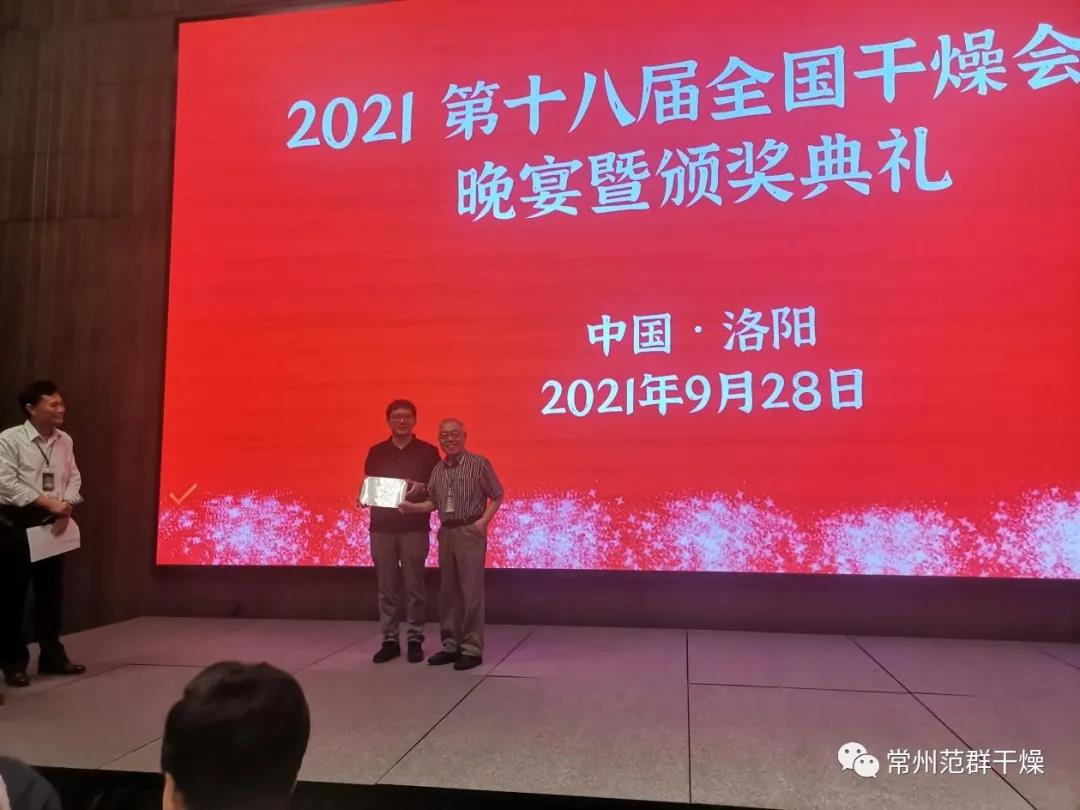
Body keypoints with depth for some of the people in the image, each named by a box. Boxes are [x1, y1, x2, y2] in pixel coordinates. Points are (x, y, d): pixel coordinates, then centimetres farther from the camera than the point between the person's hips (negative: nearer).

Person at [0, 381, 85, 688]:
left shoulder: (65, 441, 6)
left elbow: (74, 478, 9)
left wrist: (66, 506, -10)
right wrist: (48, 502, -20)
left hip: (53, 523, 5)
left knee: (52, 591, 11)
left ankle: (52, 656, 22)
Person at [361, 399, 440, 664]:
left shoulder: (428, 451, 2)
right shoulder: (376, 452, 10)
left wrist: (421, 488, -16)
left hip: (415, 527, -2)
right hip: (382, 527, 2)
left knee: (414, 585, 1)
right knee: (386, 586, 5)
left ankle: (415, 639, 10)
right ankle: (389, 640, 13)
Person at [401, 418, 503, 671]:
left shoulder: (479, 464, -6)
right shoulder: (438, 469, 9)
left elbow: (497, 496, -2)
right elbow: (434, 502, 13)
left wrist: (483, 521, -12)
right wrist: (412, 506, -2)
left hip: (470, 532, -6)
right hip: (446, 533, 6)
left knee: (471, 592, -3)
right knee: (448, 592, 11)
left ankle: (472, 649, 5)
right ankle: (450, 645, 22)